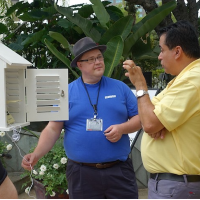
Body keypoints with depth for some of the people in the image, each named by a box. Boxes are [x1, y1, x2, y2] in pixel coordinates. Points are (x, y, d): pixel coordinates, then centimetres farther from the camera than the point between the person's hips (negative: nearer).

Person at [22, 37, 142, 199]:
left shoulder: (120, 88, 5)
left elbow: (139, 118, 7)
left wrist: (122, 128, -12)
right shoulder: (66, 93, 2)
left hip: (119, 170, 1)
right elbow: (53, 129, -1)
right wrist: (37, 154, -15)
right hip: (81, 173, -1)